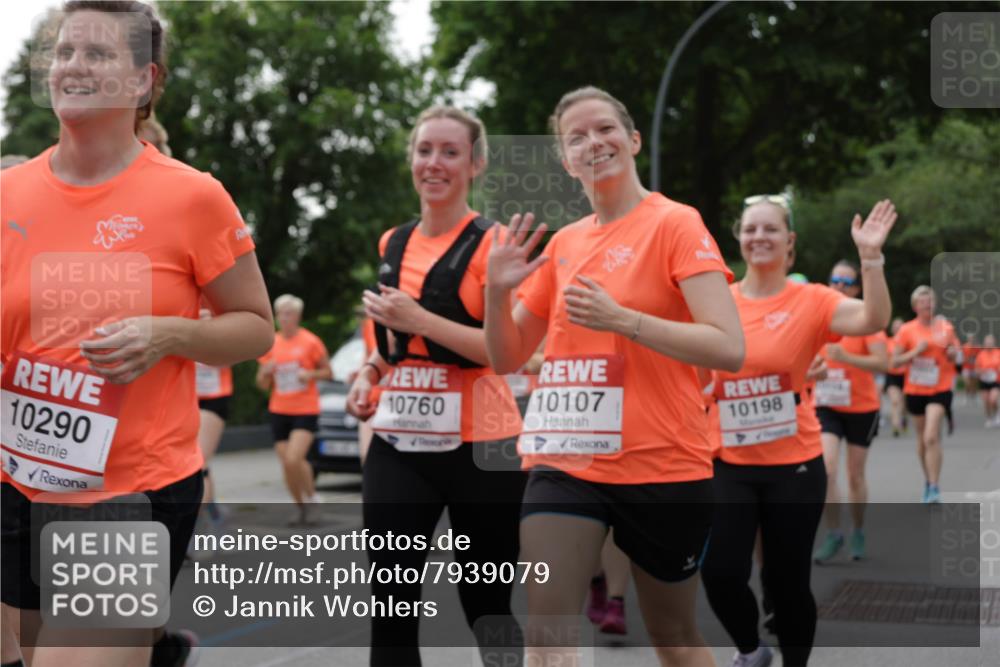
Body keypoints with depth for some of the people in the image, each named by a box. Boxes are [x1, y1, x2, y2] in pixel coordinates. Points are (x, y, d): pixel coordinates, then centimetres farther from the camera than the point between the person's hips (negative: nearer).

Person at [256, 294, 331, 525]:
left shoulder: (310, 342, -4)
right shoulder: (271, 344, 7)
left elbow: (328, 372, 3)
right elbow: (263, 384, 12)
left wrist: (310, 374, -16)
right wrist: (266, 371, -10)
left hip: (305, 410, -5)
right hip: (279, 411, 5)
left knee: (294, 459, -20)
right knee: (286, 463, 4)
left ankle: (311, 497, 5)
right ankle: (302, 507, 20)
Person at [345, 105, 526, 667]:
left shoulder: (491, 243, -7)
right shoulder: (393, 244, 12)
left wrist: (418, 319, -21)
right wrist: (370, 373, 8)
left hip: (478, 446, -5)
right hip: (398, 443, 5)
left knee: (487, 608, 7)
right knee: (390, 605, -3)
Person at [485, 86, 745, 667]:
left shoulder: (676, 224, -7)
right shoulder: (562, 244, 10)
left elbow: (729, 348, -17)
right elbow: (507, 359, 15)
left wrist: (623, 319, -25)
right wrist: (498, 291, -4)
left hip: (663, 467, -4)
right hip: (565, 463, 4)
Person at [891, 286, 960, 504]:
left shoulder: (945, 327, 1)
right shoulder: (907, 330, -1)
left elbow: (956, 354, 13)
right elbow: (895, 361, -1)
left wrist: (952, 352, -11)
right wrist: (915, 352, -16)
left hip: (940, 389, -2)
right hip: (915, 389, 2)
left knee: (931, 438, -17)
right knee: (922, 439, 12)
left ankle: (934, 488, -17)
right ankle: (928, 481, 30)